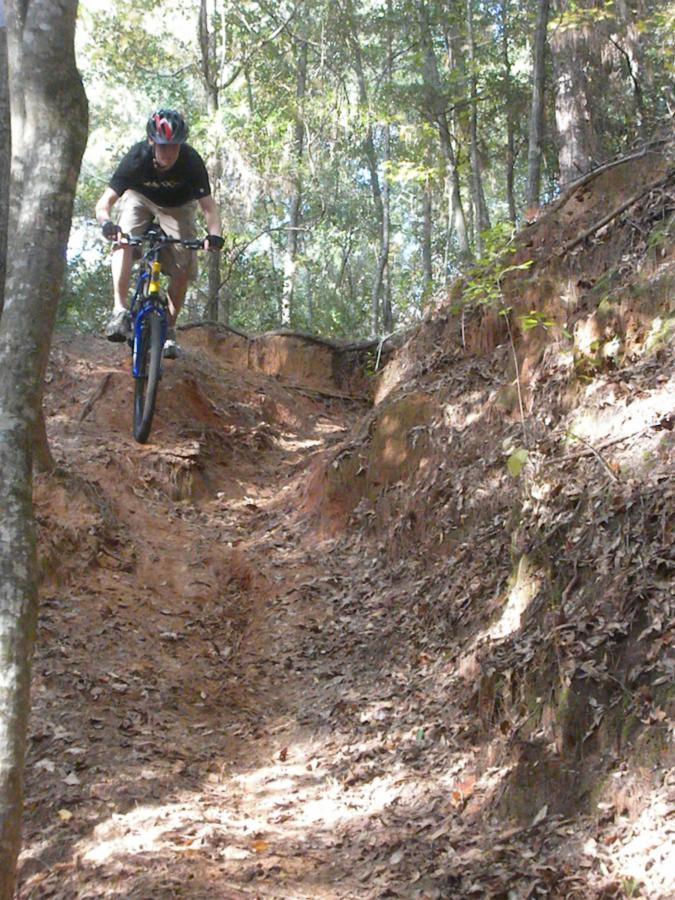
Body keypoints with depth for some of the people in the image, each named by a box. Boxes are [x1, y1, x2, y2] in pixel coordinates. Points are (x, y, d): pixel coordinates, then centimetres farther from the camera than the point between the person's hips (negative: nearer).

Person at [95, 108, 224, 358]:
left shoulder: (191, 161, -32)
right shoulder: (137, 158, -33)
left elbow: (208, 205, -28)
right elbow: (104, 201, -32)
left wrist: (214, 234, -48)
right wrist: (106, 222, -54)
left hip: (177, 206, 1)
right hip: (140, 197, -1)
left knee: (182, 270, -9)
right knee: (123, 240, -31)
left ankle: (169, 329, 9)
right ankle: (120, 310, -30)